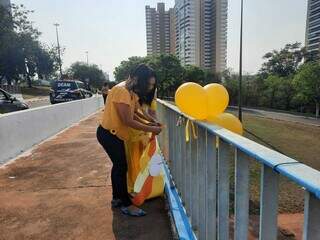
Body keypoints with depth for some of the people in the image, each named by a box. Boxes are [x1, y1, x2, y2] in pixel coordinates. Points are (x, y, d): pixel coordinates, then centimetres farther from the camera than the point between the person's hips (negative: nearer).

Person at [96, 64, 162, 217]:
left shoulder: (132, 91, 4)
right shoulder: (122, 91, -26)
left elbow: (135, 112, 3)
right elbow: (127, 120, -27)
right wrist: (150, 129, -22)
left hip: (115, 134, 10)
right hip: (108, 134, -10)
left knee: (119, 165, 17)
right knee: (121, 167, -3)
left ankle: (117, 198, 32)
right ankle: (126, 205, 11)